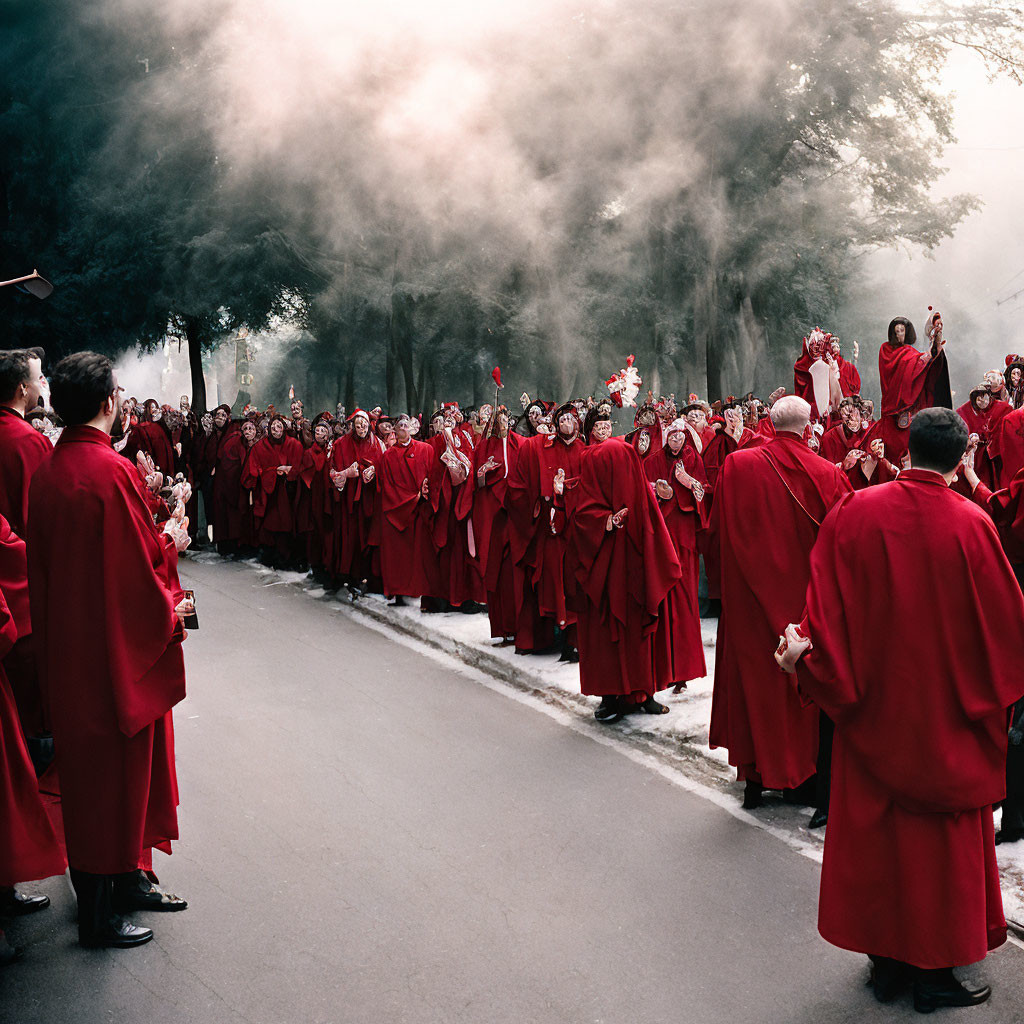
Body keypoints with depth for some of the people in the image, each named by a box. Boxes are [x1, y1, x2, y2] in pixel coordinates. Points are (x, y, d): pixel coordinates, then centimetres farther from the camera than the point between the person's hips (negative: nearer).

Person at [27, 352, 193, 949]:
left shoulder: (47, 471, 4)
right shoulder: (112, 472, -22)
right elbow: (140, 564, -21)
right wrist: (171, 541, -1)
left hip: (68, 645, 8)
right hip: (116, 649, -8)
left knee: (94, 765, 18)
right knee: (110, 770, 4)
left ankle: (129, 878, 33)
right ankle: (99, 913, 16)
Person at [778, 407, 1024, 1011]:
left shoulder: (853, 513, -10)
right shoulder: (972, 525, -14)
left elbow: (830, 603, -9)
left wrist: (807, 649, 2)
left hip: (875, 706, 2)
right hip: (947, 716, -2)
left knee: (875, 829, 14)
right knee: (944, 834, 12)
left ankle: (887, 960, 25)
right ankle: (935, 972, 21)